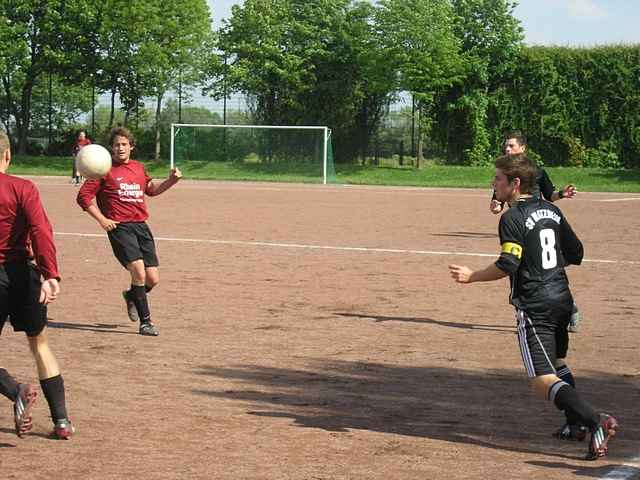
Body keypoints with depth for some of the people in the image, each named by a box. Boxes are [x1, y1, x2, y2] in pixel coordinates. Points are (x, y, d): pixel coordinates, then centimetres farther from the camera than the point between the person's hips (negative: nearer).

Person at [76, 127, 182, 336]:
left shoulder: (139, 168, 16)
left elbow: (151, 189, 33)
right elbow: (83, 196, -2)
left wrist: (170, 181, 16)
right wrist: (101, 219, -10)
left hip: (141, 226, 6)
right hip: (119, 227, -6)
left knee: (153, 279, 2)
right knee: (139, 272, -20)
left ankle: (131, 296, 36)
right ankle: (145, 322, -9)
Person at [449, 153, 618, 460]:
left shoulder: (512, 218, -12)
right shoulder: (550, 210, 11)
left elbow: (508, 265, -20)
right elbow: (575, 254, 15)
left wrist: (472, 277, -8)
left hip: (534, 306, -8)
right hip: (562, 299, 8)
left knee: (543, 380, -11)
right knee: (557, 362, 30)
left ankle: (596, 421, -29)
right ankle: (577, 423, 32)